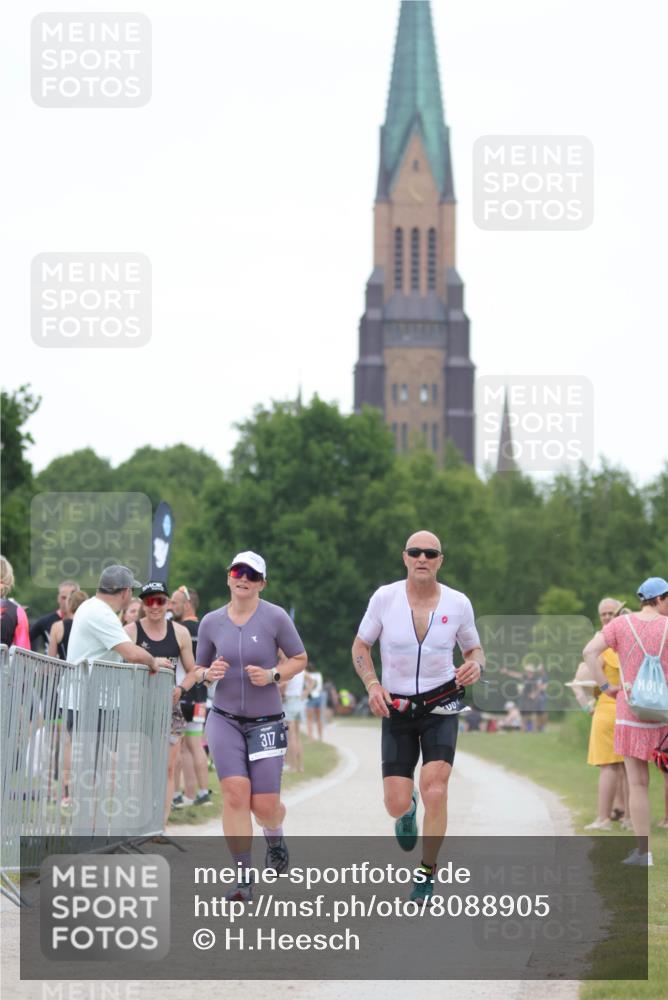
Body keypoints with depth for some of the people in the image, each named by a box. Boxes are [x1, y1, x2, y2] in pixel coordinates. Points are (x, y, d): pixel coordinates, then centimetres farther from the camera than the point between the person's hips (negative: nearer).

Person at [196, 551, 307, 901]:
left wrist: (272, 675, -14)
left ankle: (275, 837, 37)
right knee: (235, 792, -16)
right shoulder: (211, 622, 2)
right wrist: (209, 673, -10)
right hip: (224, 718, 1)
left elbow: (299, 659, 4)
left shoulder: (275, 617, -6)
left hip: (266, 721, -1)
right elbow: (199, 668, 14)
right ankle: (243, 878, -10)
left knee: (265, 805, -2)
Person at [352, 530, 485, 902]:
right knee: (396, 804, -4)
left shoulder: (458, 603, -5)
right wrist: (372, 684, -12)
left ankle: (428, 874, -1)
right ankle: (408, 811, 37)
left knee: (435, 790, -18)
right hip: (397, 708, 0)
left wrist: (476, 666, -14)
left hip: (441, 707, 0)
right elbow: (361, 646, 6)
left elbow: (474, 649, 10)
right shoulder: (385, 598, -7)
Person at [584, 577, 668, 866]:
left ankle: (643, 851, 4)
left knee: (638, 784, 5)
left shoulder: (622, 624, -1)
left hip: (631, 712, 1)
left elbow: (589, 652, -11)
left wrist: (606, 687, -5)